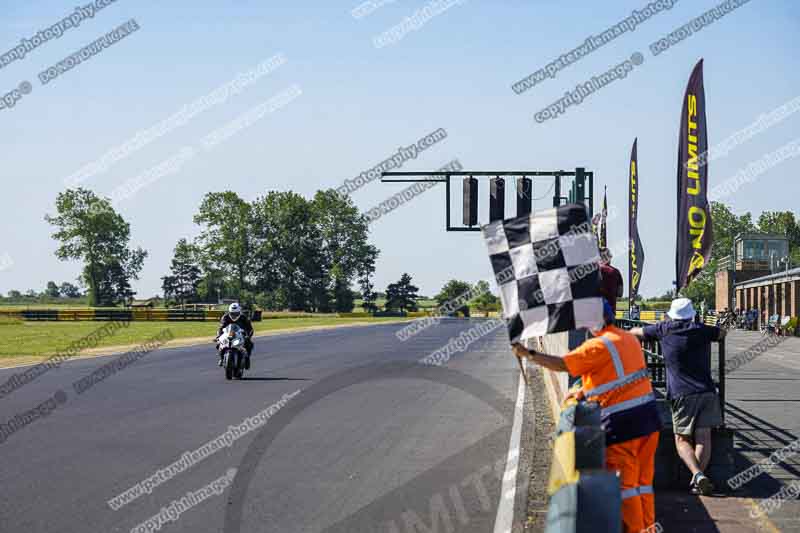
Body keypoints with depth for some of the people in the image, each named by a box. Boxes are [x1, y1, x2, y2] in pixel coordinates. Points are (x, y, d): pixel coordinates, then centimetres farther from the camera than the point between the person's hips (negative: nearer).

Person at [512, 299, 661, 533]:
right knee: (644, 479, 14)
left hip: (623, 422, -8)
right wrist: (585, 391, 17)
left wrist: (528, 354, -7)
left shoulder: (599, 345, -13)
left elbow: (562, 364, -14)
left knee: (624, 482, 2)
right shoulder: (629, 339, 12)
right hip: (648, 416, 8)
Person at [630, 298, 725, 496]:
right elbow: (722, 333, 30)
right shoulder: (701, 330, 9)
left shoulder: (665, 329, 5)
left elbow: (635, 332, 20)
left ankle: (698, 474, -20)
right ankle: (697, 479, -12)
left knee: (682, 439, 1)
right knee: (703, 437, 1)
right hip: (707, 391, 2)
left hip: (682, 394, -2)